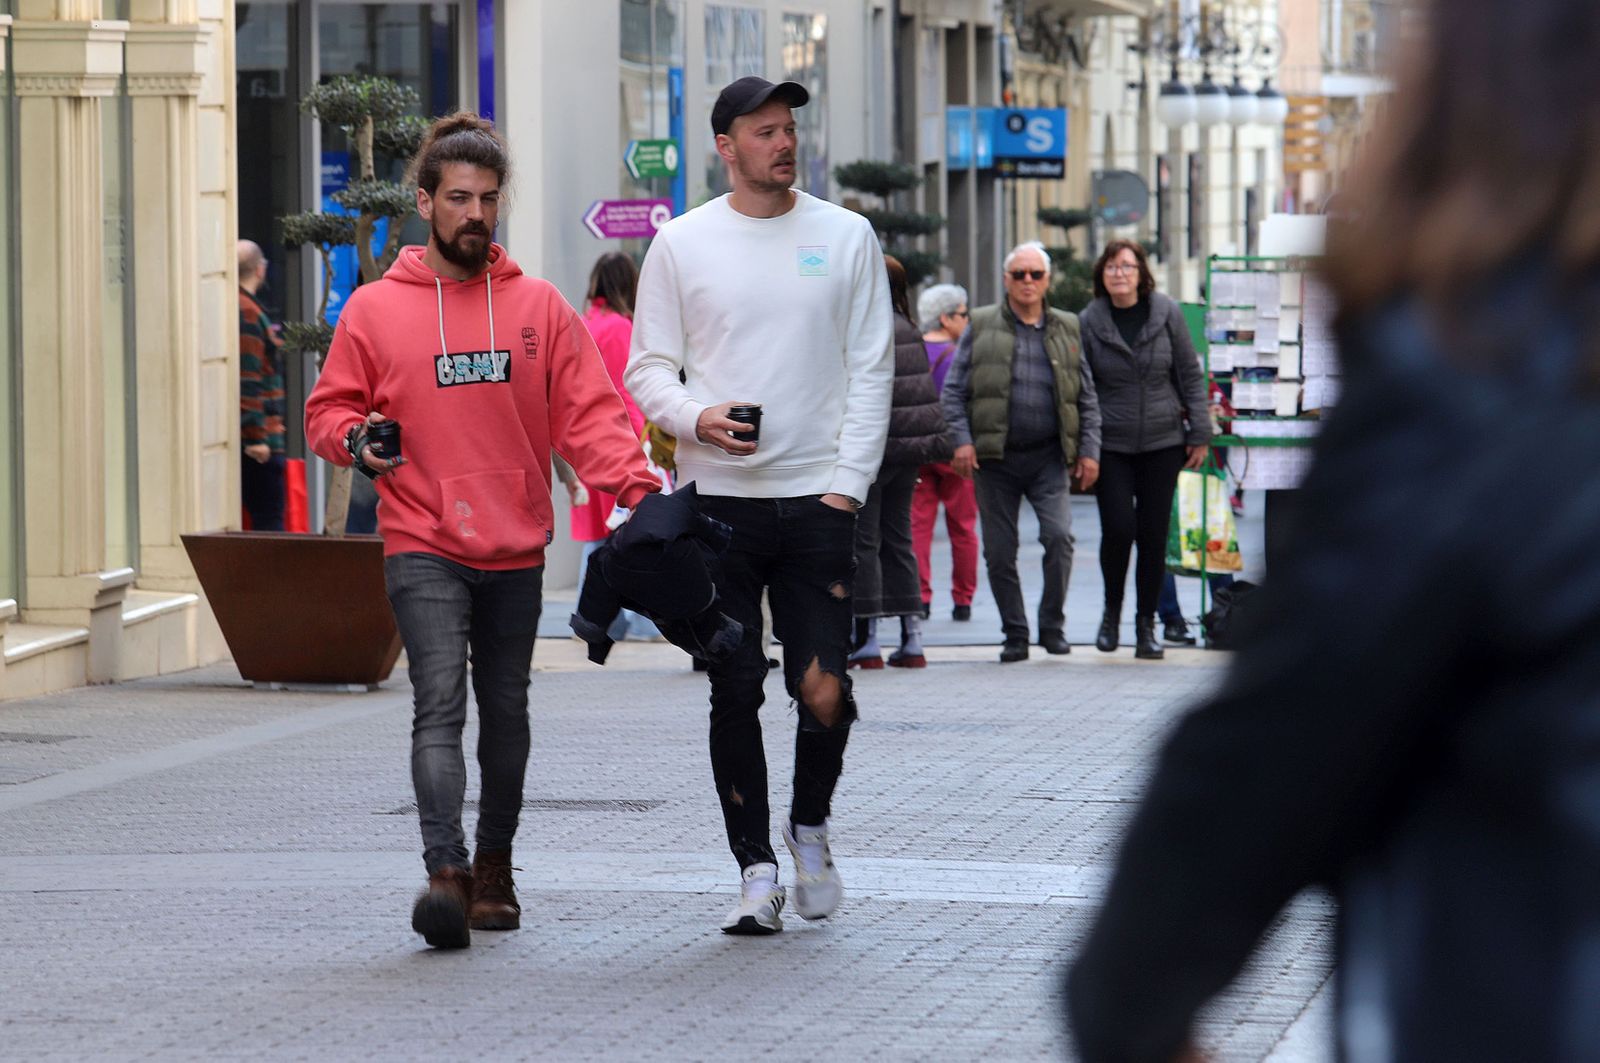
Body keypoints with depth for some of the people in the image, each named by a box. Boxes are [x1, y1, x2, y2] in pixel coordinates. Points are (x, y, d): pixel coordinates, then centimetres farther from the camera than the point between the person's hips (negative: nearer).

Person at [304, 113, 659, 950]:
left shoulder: (540, 307, 7)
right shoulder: (375, 310, 3)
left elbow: (587, 413, 2)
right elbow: (328, 409, 9)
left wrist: (636, 485, -14)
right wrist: (355, 439, -14)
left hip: (515, 550, 3)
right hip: (422, 547, -3)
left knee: (505, 711, 13)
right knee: (440, 706, -15)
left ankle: (495, 863, 28)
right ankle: (446, 872, -23)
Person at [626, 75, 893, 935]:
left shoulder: (846, 237, 6)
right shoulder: (682, 244, 5)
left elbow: (871, 370, 6)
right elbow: (648, 369, 7)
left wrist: (846, 484, -3)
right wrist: (697, 417, -14)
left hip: (818, 501, 0)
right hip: (716, 500, 0)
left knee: (825, 691, -7)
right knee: (734, 694, 0)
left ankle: (810, 828, 21)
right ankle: (755, 869, 9)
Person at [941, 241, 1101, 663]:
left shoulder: (1066, 329, 12)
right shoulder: (981, 327, 6)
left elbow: (1087, 396, 14)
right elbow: (954, 389, 4)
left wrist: (1089, 450, 5)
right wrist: (960, 440, -8)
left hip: (1048, 458, 0)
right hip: (996, 458, 0)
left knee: (1059, 534, -17)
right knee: (999, 552, 1)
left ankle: (1053, 625, -3)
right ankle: (1015, 635, 13)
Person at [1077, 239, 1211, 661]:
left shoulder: (1166, 313, 0)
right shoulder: (1090, 322, -1)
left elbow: (1190, 374, 4)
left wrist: (1199, 435, 2)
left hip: (1162, 443, 1)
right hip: (1111, 445, -1)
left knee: (1154, 535, 1)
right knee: (1118, 529, -11)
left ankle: (1146, 625, 12)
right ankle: (1112, 611, 13)